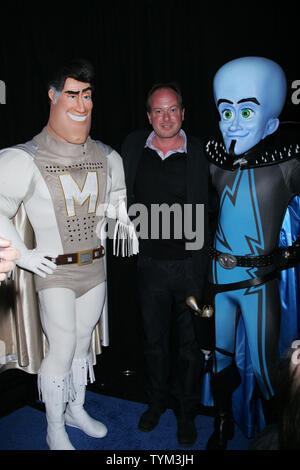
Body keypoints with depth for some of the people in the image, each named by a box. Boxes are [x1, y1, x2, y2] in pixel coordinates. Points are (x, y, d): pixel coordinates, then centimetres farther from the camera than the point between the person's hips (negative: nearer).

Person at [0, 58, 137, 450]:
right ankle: (55, 430, 23)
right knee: (62, 349, 1)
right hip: (55, 272, -5)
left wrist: (126, 225, 12)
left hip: (95, 268, 5)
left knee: (82, 341, 17)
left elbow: (117, 197, 23)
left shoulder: (106, 156, 4)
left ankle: (76, 409, 38)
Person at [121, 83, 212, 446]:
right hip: (151, 264, 2)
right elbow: (122, 195, 13)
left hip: (191, 264, -2)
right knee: (154, 339, 18)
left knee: (190, 344, 13)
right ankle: (156, 402, 41)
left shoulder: (201, 152, -6)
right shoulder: (133, 147, 1)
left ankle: (186, 412, 34)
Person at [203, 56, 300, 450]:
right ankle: (223, 425, 42)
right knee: (219, 359, 17)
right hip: (218, 277, 4)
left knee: (264, 370, 6)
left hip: (258, 283, -3)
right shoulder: (216, 162, 1)